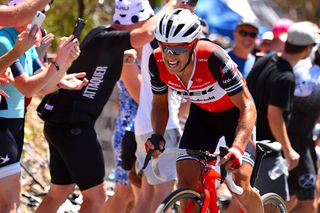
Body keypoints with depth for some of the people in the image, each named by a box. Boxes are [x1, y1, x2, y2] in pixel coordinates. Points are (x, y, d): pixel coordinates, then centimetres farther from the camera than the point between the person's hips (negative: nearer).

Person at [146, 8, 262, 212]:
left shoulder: (212, 58, -37)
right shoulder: (157, 62, -23)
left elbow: (247, 106, -34)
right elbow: (160, 104, -3)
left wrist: (237, 147, -48)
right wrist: (157, 136, -22)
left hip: (234, 113, -4)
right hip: (202, 113, 4)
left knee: (240, 187, -18)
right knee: (186, 187, -13)